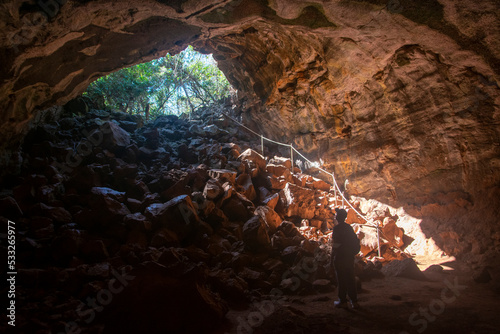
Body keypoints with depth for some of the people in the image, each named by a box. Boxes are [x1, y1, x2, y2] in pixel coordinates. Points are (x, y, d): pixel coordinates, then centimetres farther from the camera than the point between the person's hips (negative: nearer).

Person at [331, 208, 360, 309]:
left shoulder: (337, 228, -12)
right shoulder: (349, 227, 9)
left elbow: (335, 244, -16)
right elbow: (356, 241, 12)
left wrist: (332, 257, -9)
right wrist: (352, 253, 18)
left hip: (340, 256, -7)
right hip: (350, 256, 7)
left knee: (341, 279, 1)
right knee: (350, 278, 11)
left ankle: (343, 301, 6)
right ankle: (354, 301, 14)